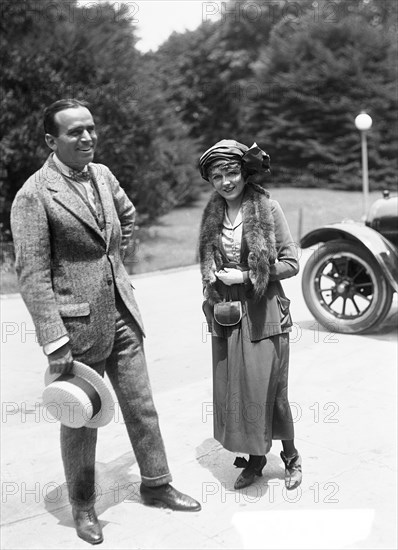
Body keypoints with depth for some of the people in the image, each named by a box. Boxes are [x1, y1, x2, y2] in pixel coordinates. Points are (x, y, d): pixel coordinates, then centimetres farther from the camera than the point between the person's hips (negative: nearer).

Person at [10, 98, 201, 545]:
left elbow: (127, 215, 26)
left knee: (141, 405, 15)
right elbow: (32, 274, -18)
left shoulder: (102, 175, 5)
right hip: (76, 324, -6)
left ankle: (155, 484, 35)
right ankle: (82, 506, 32)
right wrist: (55, 343, -20)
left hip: (121, 315, 6)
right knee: (81, 420, 11)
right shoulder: (34, 195, -16)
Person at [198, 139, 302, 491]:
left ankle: (291, 456, 26)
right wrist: (212, 300, 6)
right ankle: (255, 458, 27)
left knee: (268, 389, 3)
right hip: (226, 316, 4)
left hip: (263, 314, -4)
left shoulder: (267, 207, -8)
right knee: (234, 388, 9)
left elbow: (291, 263, -8)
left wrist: (245, 276, -13)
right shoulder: (212, 215, 6)